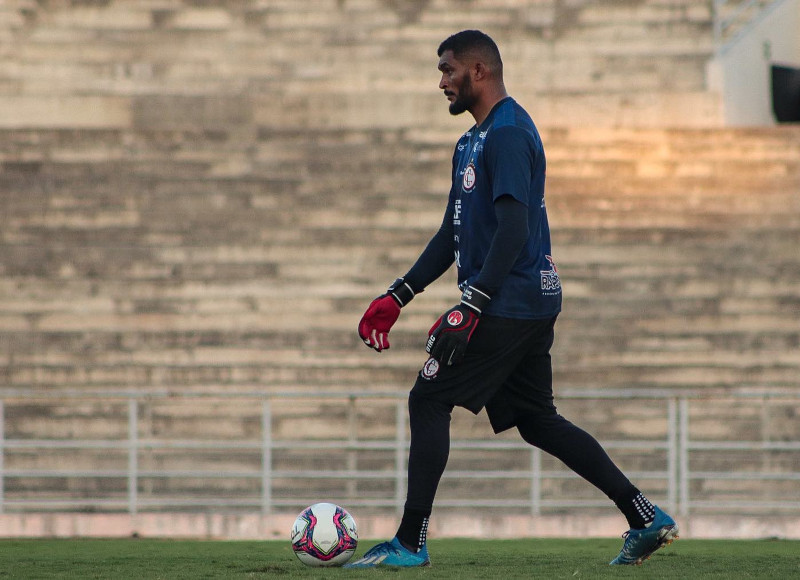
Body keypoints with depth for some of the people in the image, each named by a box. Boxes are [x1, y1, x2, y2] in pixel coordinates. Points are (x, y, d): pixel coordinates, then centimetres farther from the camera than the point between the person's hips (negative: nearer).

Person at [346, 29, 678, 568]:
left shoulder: (508, 134, -13)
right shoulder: (473, 141, 19)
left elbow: (513, 228, -23)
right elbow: (453, 235, 25)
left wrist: (471, 305, -29)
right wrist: (397, 296, 22)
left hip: (510, 300, -10)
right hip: (534, 302, 10)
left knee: (429, 401, -7)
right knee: (535, 419, 12)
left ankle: (410, 543, -6)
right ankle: (646, 518, 11)